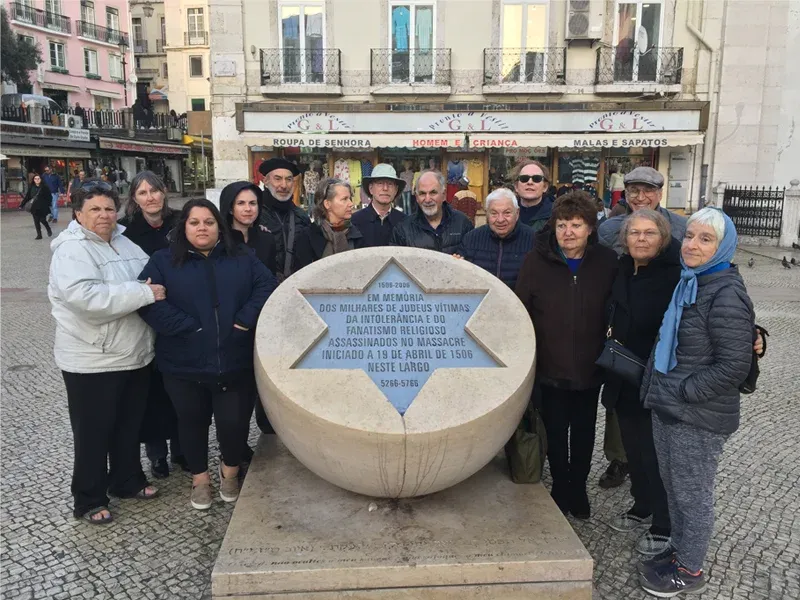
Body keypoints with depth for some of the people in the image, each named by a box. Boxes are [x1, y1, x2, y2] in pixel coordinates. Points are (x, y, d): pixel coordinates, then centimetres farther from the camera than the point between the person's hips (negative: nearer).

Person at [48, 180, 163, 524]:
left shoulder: (123, 242, 9)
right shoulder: (71, 250, -15)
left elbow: (152, 278, 20)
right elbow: (84, 297, -31)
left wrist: (157, 285, -3)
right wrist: (143, 293, -28)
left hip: (135, 355, 7)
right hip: (92, 362, -7)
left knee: (130, 426, 20)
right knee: (93, 433, 8)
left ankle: (127, 481, 39)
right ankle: (89, 501, 26)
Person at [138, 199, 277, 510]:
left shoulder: (242, 258, 9)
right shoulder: (163, 261, 2)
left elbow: (267, 286, 1)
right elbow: (149, 301, -10)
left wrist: (245, 320, -13)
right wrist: (188, 328, -17)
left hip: (235, 363, 1)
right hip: (184, 365, 0)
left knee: (234, 421, 1)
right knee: (193, 422, 14)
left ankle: (230, 470, 31)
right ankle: (200, 478, 36)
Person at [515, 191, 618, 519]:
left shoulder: (607, 262, -7)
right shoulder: (536, 261, -10)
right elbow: (520, 312, -6)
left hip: (590, 367, 1)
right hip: (551, 367, -1)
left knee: (583, 432, 18)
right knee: (555, 433, 14)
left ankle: (578, 488, 39)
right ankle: (560, 489, 36)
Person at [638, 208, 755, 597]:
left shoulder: (726, 294, -19)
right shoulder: (688, 283, 8)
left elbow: (733, 367, -21)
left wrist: (682, 392, -19)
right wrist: (660, 388, 12)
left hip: (700, 419, -8)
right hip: (667, 409, 8)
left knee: (692, 494, 9)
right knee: (672, 486, 20)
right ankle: (679, 552, 39)